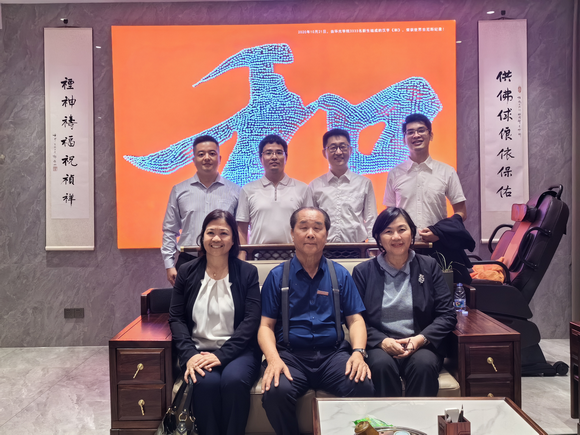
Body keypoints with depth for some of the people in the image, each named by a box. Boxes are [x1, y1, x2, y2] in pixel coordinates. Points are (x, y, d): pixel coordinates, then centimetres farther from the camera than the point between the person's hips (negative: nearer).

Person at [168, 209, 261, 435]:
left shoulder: (248, 272, 2)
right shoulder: (186, 272, 7)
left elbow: (251, 320, -6)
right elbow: (176, 318, 4)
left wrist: (222, 354, -17)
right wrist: (189, 354, -13)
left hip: (237, 351, -1)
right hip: (198, 350, 1)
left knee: (234, 380, -31)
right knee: (206, 382, -30)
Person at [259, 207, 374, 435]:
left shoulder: (340, 274, 10)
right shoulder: (277, 276, 6)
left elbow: (355, 320, 8)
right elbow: (266, 325, 2)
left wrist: (358, 352, -11)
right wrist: (273, 359, -16)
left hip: (334, 353, 1)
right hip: (291, 354, -1)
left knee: (363, 386, -27)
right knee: (275, 392, -30)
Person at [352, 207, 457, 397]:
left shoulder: (429, 266, 11)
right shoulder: (363, 271, 8)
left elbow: (447, 315, 6)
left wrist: (421, 339, -11)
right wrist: (382, 341, -14)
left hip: (421, 346, 1)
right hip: (379, 346, 0)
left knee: (423, 364, -32)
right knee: (382, 364, -32)